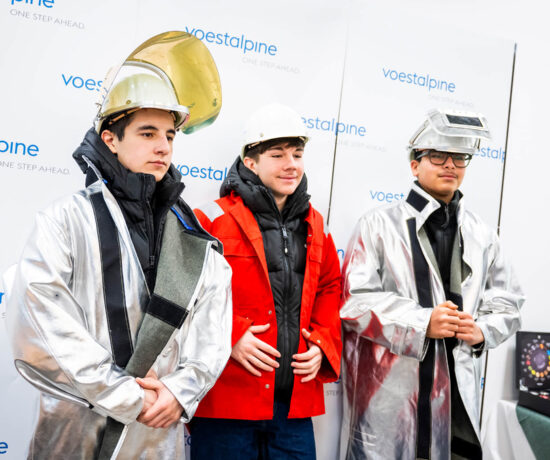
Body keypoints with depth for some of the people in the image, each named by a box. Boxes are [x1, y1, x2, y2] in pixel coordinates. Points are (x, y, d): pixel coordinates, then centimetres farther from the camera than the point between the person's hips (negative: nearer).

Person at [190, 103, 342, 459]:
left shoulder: (315, 228, 12)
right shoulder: (214, 220, -6)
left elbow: (330, 291, 20)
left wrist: (322, 344, 6)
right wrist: (229, 336, -17)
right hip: (226, 403, -4)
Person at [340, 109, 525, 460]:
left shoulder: (482, 235, 12)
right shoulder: (379, 224, -1)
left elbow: (507, 302, 16)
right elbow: (356, 299, -8)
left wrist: (482, 329, -5)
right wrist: (421, 323, -16)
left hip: (457, 392, 4)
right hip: (388, 388, -4)